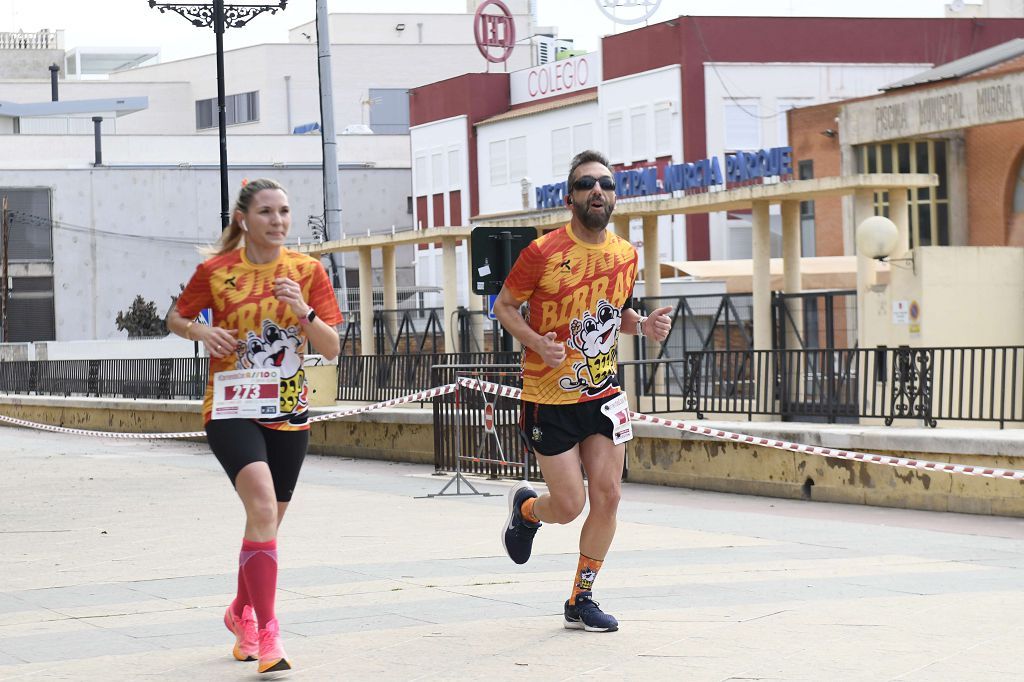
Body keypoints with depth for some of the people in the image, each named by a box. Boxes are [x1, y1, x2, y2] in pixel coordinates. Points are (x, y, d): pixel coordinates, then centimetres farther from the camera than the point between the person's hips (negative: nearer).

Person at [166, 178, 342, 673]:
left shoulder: (308, 271, 1)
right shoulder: (216, 270, -3)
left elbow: (331, 350, -2)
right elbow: (175, 319, 12)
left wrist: (302, 310, -19)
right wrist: (202, 332, -10)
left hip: (288, 414, 3)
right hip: (232, 411, -3)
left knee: (267, 523, 15)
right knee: (263, 506, -25)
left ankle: (241, 613, 42)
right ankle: (266, 632, -26)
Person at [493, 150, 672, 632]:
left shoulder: (625, 255, 2)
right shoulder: (543, 252, -14)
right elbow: (504, 306, -5)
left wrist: (644, 325, -3)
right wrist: (536, 342, -22)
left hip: (603, 394, 5)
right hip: (550, 398, -5)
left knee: (607, 497, -2)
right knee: (570, 506, -3)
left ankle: (581, 601, 14)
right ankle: (525, 508, 34)